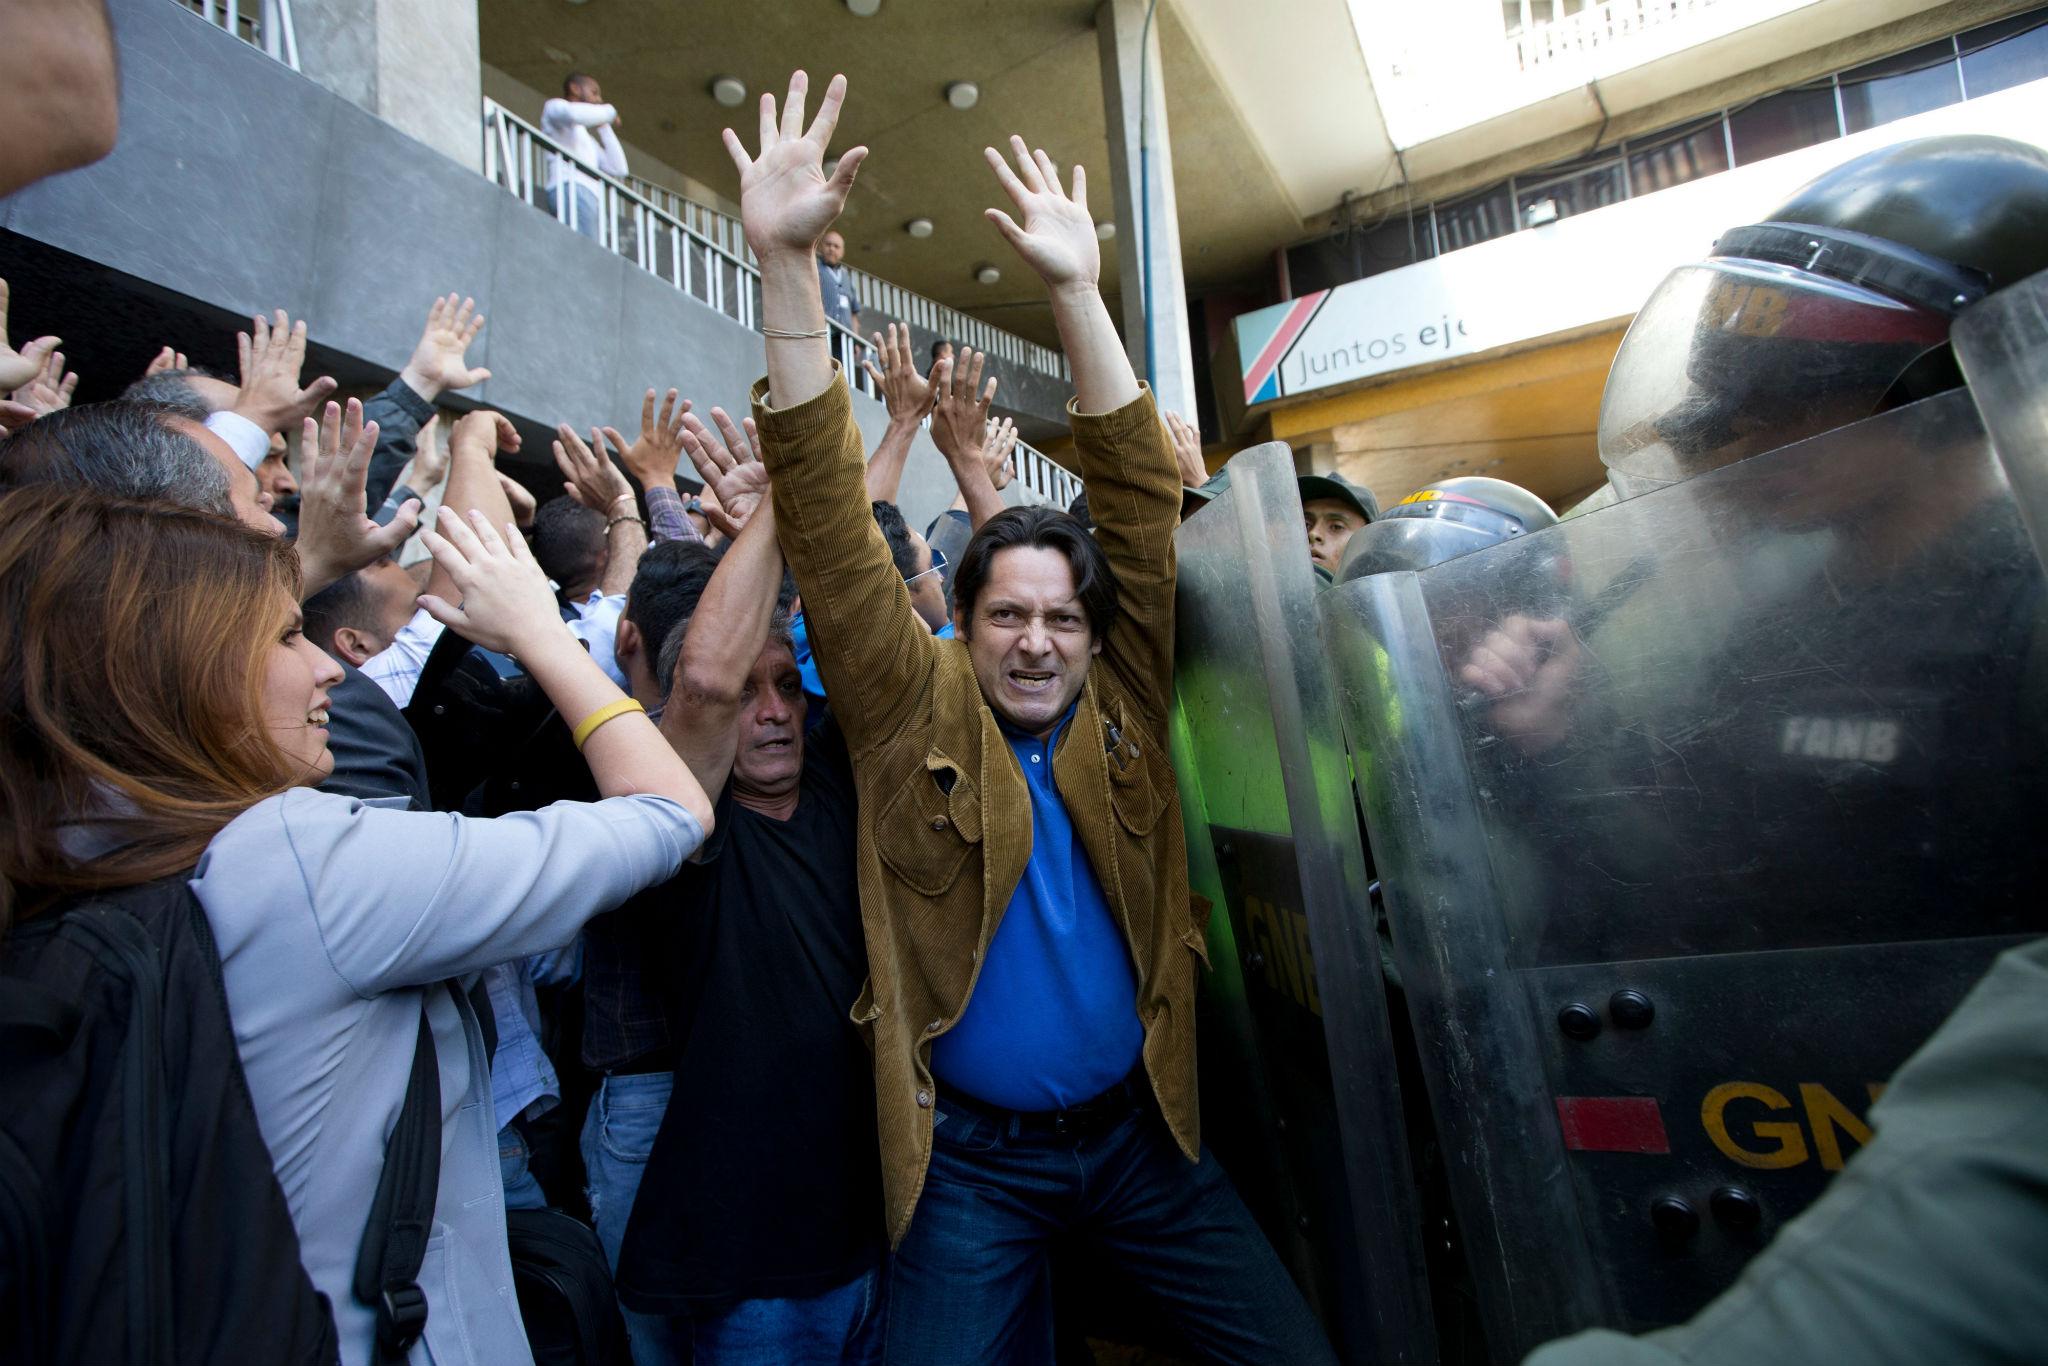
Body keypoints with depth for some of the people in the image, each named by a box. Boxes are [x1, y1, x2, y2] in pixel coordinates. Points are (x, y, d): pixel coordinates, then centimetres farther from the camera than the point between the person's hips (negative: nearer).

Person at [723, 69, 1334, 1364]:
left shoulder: (1123, 709, -4)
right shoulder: (918, 716, -10)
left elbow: (1143, 501, -10)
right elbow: (830, 522, -18)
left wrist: (1078, 291, -14)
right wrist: (789, 265, -24)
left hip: (1141, 1129, 3)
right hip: (973, 1156, -2)